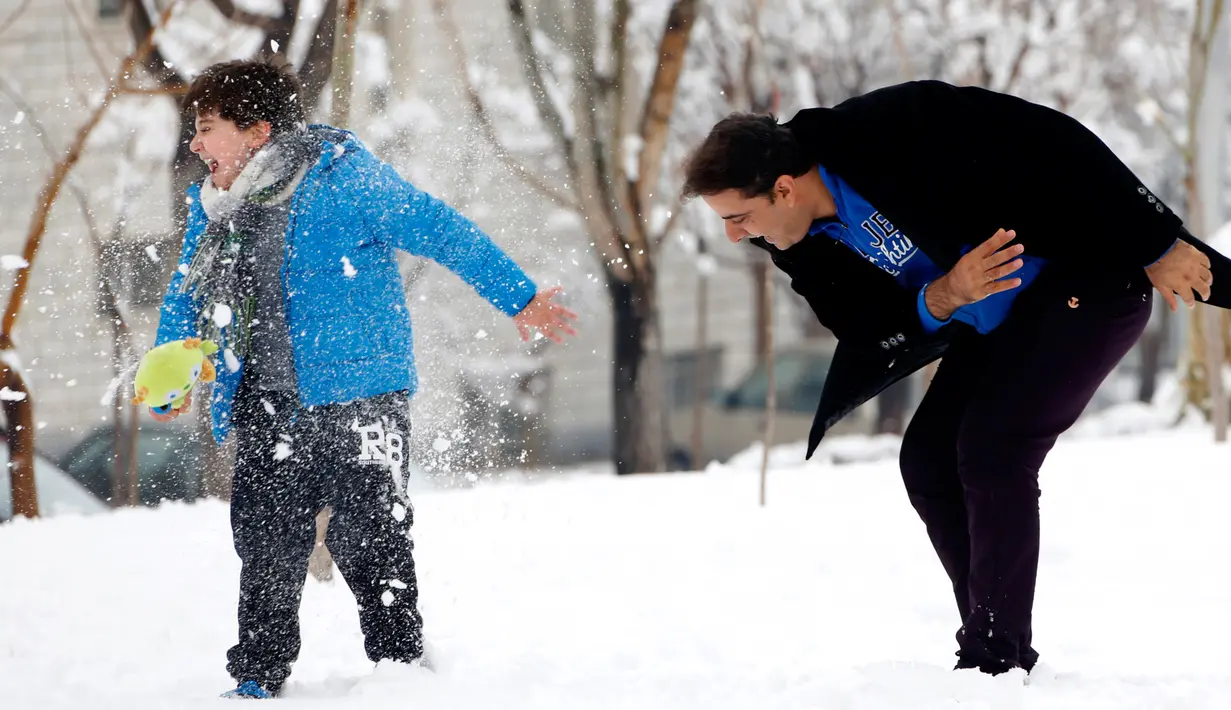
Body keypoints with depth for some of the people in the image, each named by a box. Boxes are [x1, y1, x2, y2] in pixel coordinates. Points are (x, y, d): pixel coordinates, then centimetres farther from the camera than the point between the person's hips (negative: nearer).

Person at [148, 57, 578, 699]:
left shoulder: (341, 178, -11)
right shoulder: (213, 205, 10)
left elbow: (440, 231, -10)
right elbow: (186, 300, 24)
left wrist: (518, 299, -11)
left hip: (355, 400, -6)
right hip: (266, 406, 6)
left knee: (366, 537, -4)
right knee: (264, 539, 5)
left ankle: (401, 664, 8)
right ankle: (257, 679, 15)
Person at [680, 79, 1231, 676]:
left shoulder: (900, 129, -30)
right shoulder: (807, 247, -6)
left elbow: (1058, 147, -27)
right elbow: (878, 335, -5)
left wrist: (1155, 244, -25)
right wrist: (943, 299, -27)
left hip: (1093, 278, -9)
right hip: (997, 322, 9)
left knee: (991, 448, -18)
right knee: (928, 458, 2)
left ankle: (997, 658, -12)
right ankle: (995, 649, 11)